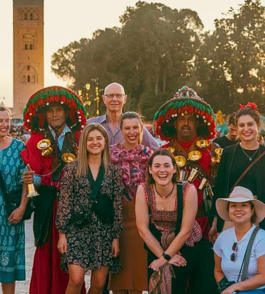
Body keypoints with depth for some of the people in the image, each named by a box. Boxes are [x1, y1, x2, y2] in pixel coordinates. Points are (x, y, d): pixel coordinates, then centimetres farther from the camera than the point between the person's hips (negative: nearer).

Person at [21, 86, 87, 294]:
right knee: (48, 252, -1)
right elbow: (34, 173, 0)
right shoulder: (37, 140, 7)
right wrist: (32, 179, -18)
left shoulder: (78, 138, 6)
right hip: (47, 204, 0)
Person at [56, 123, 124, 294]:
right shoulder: (73, 168, 0)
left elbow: (118, 207, 4)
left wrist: (116, 237, 1)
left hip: (104, 233, 2)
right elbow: (64, 203, -2)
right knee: (76, 280, -13)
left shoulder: (114, 171, 4)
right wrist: (62, 233, -6)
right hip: (77, 230, -2)